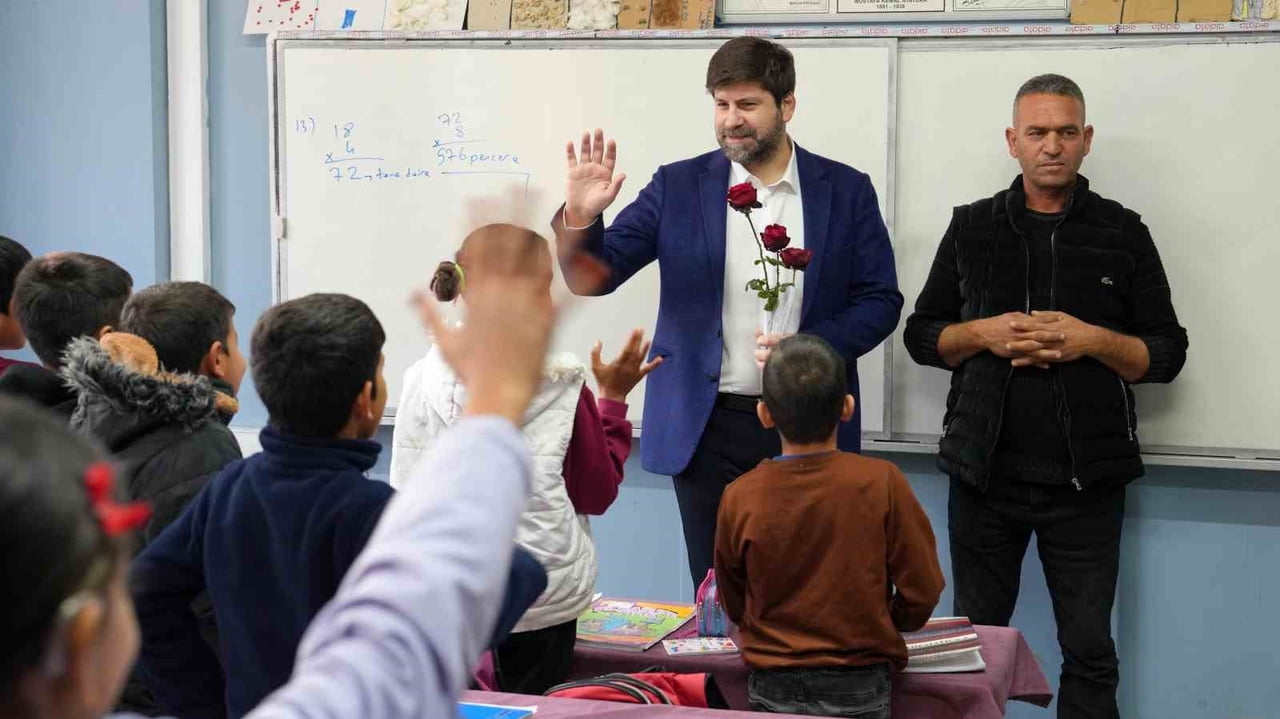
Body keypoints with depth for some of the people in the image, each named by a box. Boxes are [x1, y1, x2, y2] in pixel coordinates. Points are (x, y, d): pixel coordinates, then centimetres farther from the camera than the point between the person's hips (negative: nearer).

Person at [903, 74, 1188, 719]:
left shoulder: (1123, 234, 5)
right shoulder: (971, 229, 8)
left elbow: (1167, 354, 4)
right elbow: (921, 335, 10)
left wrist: (1091, 339, -14)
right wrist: (986, 333, -9)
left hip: (1086, 478, -1)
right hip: (985, 469, 1)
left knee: (1090, 652, 3)